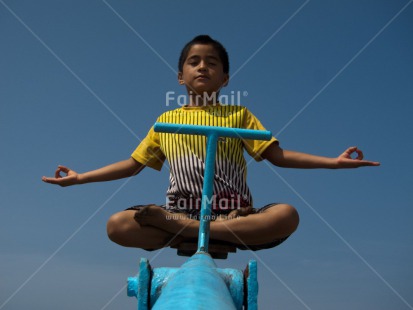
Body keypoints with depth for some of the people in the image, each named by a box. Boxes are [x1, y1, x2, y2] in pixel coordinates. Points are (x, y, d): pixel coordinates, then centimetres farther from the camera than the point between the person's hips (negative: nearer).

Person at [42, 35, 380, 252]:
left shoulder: (239, 115, 8)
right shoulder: (166, 120, 13)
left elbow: (278, 155, 3)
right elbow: (132, 164, 16)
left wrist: (333, 161, -8)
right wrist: (80, 177, 9)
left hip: (234, 214, -1)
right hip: (180, 213, 1)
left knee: (286, 215, -31)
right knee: (118, 225, -23)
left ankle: (196, 231, -28)